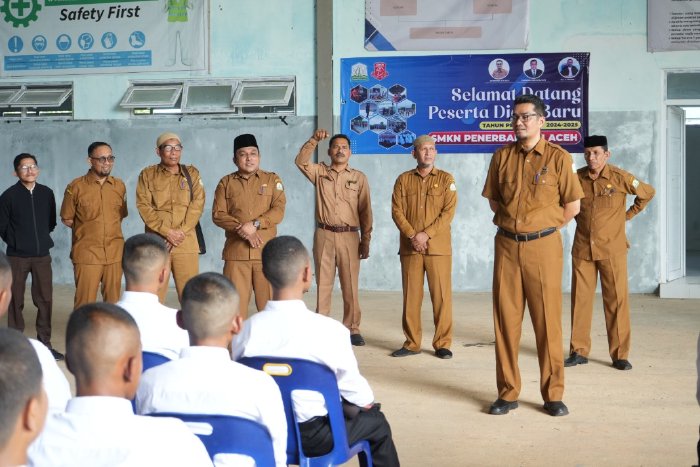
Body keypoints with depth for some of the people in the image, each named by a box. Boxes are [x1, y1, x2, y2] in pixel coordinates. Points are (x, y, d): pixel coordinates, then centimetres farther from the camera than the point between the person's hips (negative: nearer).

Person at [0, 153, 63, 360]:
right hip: (17, 257, -2)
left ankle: (45, 344, 14)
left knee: (45, 300, 4)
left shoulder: (46, 193, 2)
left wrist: (42, 239, 9)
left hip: (42, 256, 3)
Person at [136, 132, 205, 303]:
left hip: (186, 243, 1)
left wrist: (181, 232, -11)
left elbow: (197, 205, 2)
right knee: (154, 294, 0)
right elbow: (144, 206, -1)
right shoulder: (147, 175, 9)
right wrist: (167, 232, -11)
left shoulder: (192, 174, 13)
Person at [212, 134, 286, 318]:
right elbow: (218, 214, 1)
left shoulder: (272, 180, 9)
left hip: (266, 251, -1)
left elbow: (278, 211, -3)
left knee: (268, 301, 0)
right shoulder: (226, 183, 10)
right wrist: (242, 230, -13)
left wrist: (255, 224, -18)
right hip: (236, 251, 1)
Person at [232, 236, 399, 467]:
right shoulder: (329, 330, -21)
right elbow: (357, 393, -10)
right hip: (312, 438, -4)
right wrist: (366, 402, 13)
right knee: (375, 421, 23)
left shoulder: (247, 330, -12)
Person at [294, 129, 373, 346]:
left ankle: (352, 329, 9)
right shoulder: (320, 173, 10)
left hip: (349, 236, -1)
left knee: (350, 285, 1)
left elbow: (365, 211, 6)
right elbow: (300, 161, -6)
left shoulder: (359, 177, 7)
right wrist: (314, 140, -14)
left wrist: (365, 241, 2)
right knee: (323, 284, 4)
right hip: (324, 235, 1)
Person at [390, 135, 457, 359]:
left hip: (438, 246, -1)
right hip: (410, 247, 1)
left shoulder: (446, 179, 6)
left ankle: (442, 343, 7)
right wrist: (412, 236, -12)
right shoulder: (403, 179, 10)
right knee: (411, 295, 3)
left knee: (442, 295, -1)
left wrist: (426, 234, -13)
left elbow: (449, 212, -4)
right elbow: (397, 211, 2)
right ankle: (411, 343, 12)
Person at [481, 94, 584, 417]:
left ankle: (553, 394, 10)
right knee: (506, 319, 4)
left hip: (543, 247, -3)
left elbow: (572, 205, 2)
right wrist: (513, 222, 8)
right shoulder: (502, 156, 7)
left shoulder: (558, 157, -2)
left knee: (547, 320, 1)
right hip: (507, 245, 3)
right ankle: (508, 392, 13)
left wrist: (542, 228, 5)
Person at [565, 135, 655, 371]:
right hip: (582, 249, 3)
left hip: (612, 249, -2)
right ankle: (579, 351, 12)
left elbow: (648, 193, 8)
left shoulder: (619, 177, -7)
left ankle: (620, 355, 7)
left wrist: (628, 214, 7)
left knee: (617, 300, -1)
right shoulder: (577, 178, 1)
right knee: (580, 299, 4)